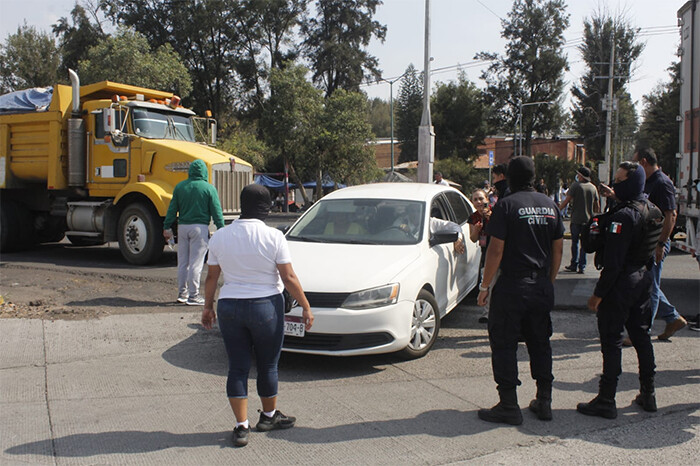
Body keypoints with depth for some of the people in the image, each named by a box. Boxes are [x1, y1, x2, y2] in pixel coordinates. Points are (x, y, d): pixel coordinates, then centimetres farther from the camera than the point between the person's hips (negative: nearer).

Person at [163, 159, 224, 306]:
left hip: (182, 227, 4)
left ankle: (182, 293, 21)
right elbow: (216, 211, -5)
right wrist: (221, 230, 0)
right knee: (196, 262, -1)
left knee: (182, 262, 13)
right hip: (200, 227, -4)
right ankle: (193, 296, 2)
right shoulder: (209, 189, -4)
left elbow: (172, 209, 8)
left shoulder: (180, 187, 7)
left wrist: (167, 227, 14)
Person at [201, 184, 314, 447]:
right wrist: (306, 307, 0)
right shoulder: (273, 237, -11)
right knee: (268, 366, 14)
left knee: (237, 368, 10)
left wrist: (208, 307, 19)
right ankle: (269, 416, 31)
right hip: (266, 307, -3)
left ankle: (241, 426, 11)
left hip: (229, 307, 3)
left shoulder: (219, 237, 0)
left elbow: (212, 278, 6)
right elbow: (289, 278, -10)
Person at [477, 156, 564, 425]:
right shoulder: (550, 205, 8)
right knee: (540, 344, 16)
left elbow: (496, 250, -14)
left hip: (512, 287, -6)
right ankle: (544, 402, 22)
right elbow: (557, 249, 11)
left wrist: (485, 286, -6)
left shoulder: (506, 206, -10)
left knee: (504, 345, 3)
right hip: (542, 288, 6)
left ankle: (509, 407, 5)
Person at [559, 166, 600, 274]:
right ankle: (582, 266, 6)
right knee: (584, 243, 6)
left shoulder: (576, 185, -7)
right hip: (588, 220, 3)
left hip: (576, 219, -3)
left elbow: (566, 201, -11)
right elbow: (597, 206, 10)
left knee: (575, 242, 6)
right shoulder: (593, 187, 6)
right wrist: (594, 216, 25)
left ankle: (574, 265, 8)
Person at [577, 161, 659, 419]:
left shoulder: (622, 216, -21)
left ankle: (606, 401, 2)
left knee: (611, 340, -3)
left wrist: (598, 293, -18)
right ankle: (648, 394, 28)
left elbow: (613, 262, -23)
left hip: (621, 282, -9)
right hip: (643, 279, 9)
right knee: (640, 335, 18)